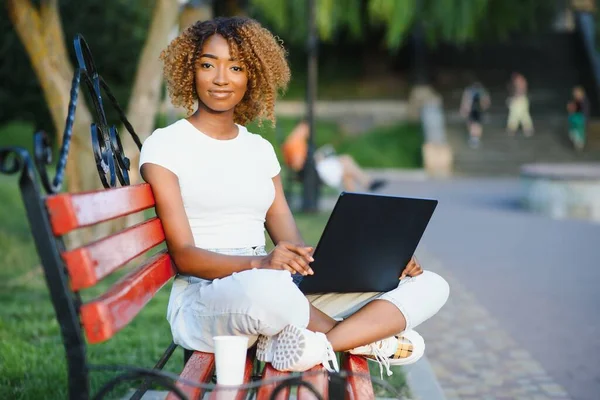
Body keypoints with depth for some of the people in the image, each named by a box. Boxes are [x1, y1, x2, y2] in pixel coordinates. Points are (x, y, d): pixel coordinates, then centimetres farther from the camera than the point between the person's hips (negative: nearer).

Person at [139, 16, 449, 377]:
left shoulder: (260, 149, 17)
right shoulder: (164, 145, 1)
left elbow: (292, 247, 12)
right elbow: (183, 254, -9)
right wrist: (259, 264, -27)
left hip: (278, 291, 6)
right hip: (204, 299, -6)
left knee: (430, 285, -6)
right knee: (268, 287, -43)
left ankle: (317, 345, -27)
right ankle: (364, 334, -14)